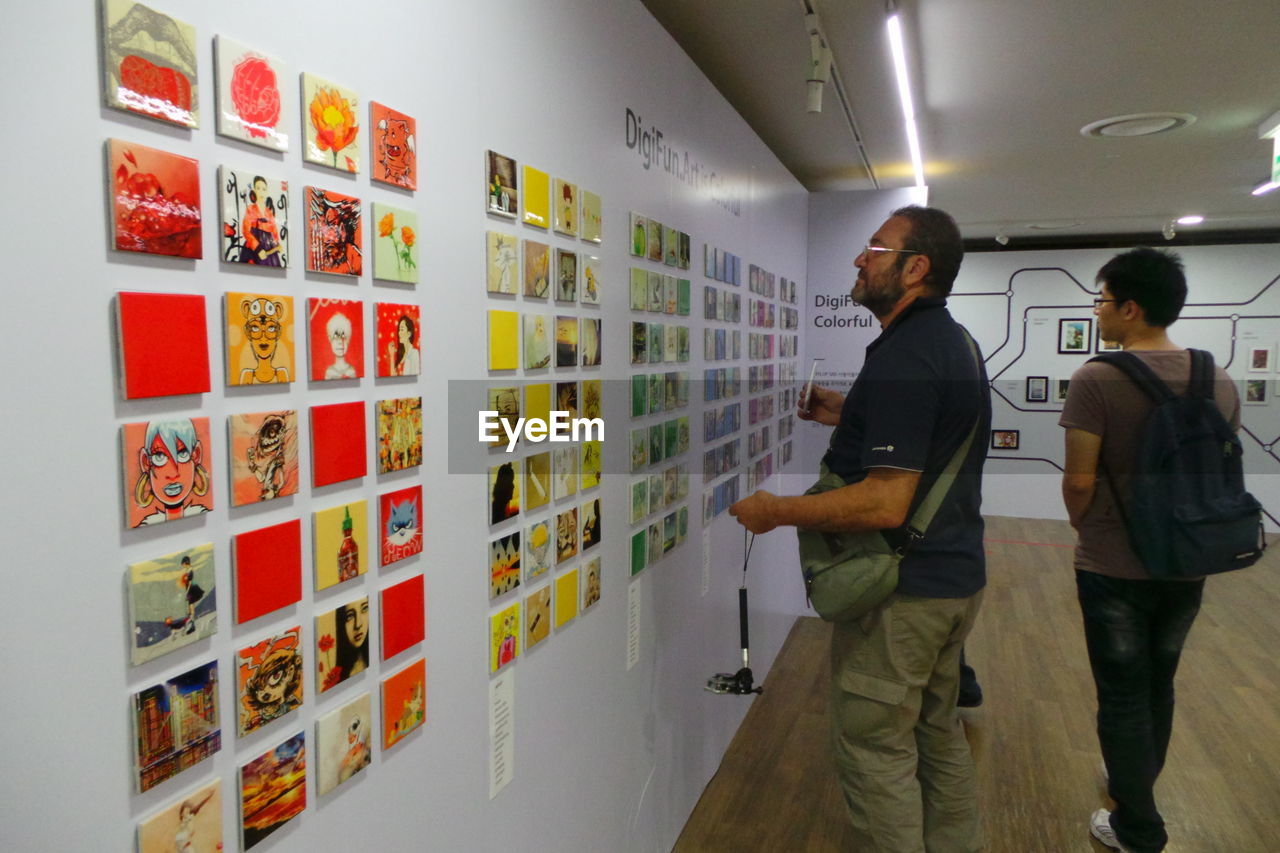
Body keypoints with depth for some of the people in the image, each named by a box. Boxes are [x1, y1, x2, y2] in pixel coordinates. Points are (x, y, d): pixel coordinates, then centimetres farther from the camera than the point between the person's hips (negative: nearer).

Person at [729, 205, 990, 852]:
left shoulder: (903, 356, -23)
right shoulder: (953, 340, 9)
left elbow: (886, 503, -29)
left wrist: (775, 511, -19)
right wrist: (848, 416, 12)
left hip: (903, 591, -10)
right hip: (954, 575, 10)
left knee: (875, 752, 4)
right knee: (937, 736, 23)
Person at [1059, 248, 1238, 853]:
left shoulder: (1097, 380, -19)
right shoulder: (1220, 383, -1)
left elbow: (1079, 480, -17)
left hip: (1114, 570, -5)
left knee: (1123, 699, 9)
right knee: (1159, 688, 23)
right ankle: (1135, 787, 44)